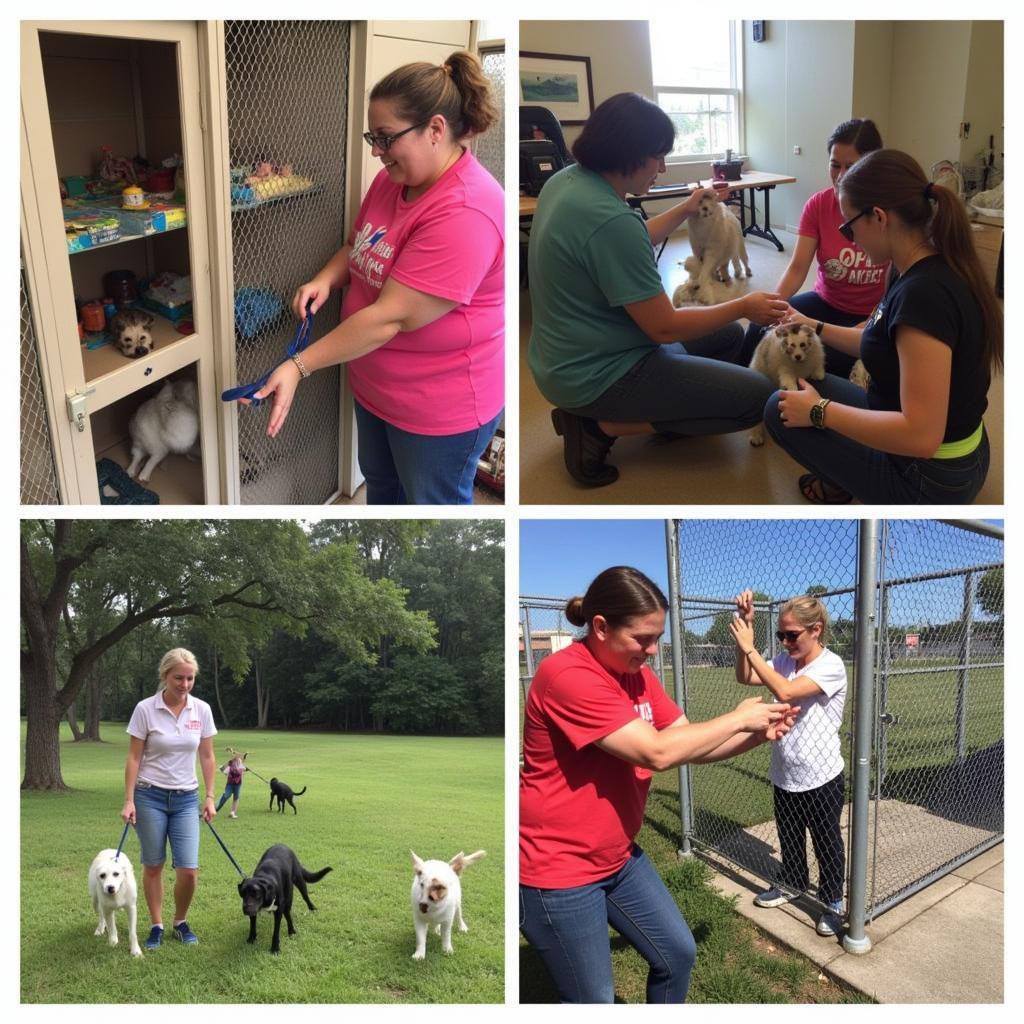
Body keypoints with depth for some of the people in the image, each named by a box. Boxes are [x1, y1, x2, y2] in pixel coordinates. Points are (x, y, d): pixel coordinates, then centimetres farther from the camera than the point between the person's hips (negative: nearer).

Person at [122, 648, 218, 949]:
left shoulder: (202, 710, -3)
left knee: (189, 869, -3)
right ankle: (157, 926, 23)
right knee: (153, 865, 6)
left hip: (186, 798, 2)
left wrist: (210, 797, 2)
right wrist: (128, 801, -10)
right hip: (151, 796, -2)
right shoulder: (145, 709, -11)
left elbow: (207, 757, 5)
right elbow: (134, 758, -6)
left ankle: (181, 922, 20)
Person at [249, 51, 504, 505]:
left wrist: (298, 366, -29)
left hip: (441, 403, -9)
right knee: (379, 481, 27)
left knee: (434, 502, 13)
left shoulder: (465, 213, -31)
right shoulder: (392, 180, -1)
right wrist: (324, 280, -8)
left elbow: (391, 317, -32)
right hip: (376, 384, 9)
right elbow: (356, 246, 16)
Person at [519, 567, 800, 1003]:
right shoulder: (566, 675, -26)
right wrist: (738, 718, -17)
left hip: (618, 857, 9)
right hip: (557, 870, -9)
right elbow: (657, 752, -28)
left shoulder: (637, 675, 3)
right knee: (594, 999, 5)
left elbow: (690, 745, 5)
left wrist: (758, 734, -11)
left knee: (678, 953, 17)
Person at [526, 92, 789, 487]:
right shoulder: (609, 219, -28)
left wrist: (686, 210, 16)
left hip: (574, 354, 10)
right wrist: (744, 306, -7)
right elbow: (664, 327, -20)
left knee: (729, 335, 21)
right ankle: (603, 425, -4)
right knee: (756, 396, -6)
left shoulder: (568, 179, 1)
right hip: (596, 373, -10)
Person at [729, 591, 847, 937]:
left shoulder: (831, 666, -20)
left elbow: (785, 691, -32)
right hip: (785, 774, 6)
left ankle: (833, 902, 27)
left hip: (821, 778, -6)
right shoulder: (784, 660, 0)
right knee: (789, 838, 23)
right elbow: (745, 678, -6)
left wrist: (749, 647, -30)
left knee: (826, 843, 10)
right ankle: (792, 883, 43)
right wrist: (747, 627, -15)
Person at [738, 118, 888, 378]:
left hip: (871, 315, -3)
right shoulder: (818, 205, -5)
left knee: (821, 361, -28)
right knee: (760, 331, -18)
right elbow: (797, 268, -13)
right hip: (826, 302, 4)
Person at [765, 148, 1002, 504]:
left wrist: (819, 412, -23)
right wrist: (814, 327, 16)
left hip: (929, 478, -9)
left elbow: (921, 435, -33)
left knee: (781, 411, 0)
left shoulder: (924, 294, -31)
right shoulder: (931, 270, -1)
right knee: (813, 388, 20)